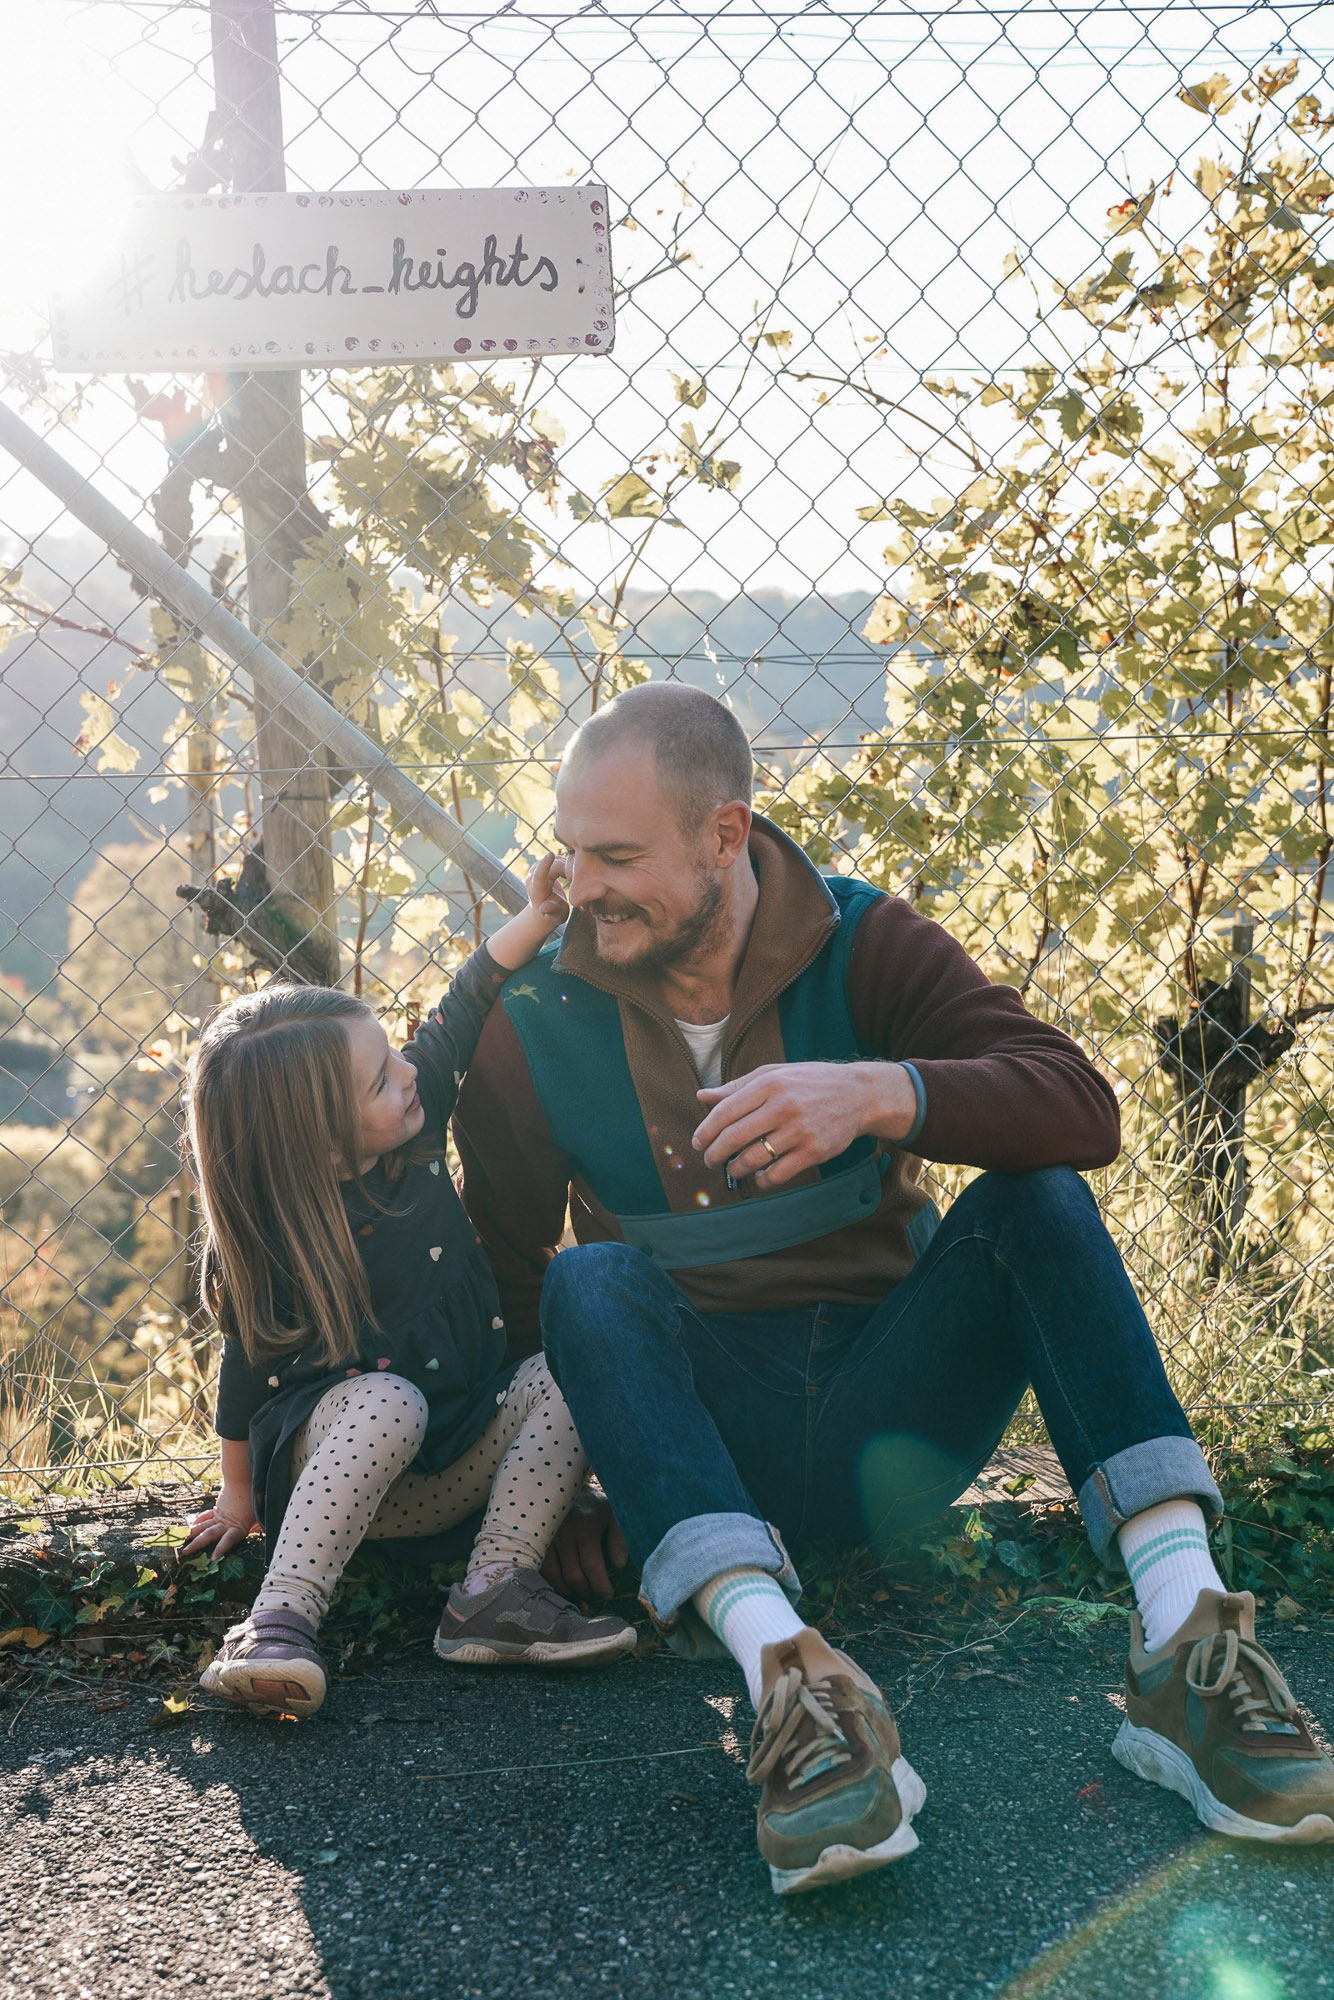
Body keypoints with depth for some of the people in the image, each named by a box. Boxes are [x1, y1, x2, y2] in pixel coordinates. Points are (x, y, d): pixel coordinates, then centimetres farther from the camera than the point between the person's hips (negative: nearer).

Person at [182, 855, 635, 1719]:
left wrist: (538, 917, -7)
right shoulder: (275, 1235, -16)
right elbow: (252, 1366, -4)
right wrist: (241, 1495, 6)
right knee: (388, 1400, -37)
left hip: (460, 1465, 5)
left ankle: (494, 1591, -26)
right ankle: (279, 1626, -41)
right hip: (333, 1455, -5)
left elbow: (463, 1012, 2)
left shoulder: (414, 1134, -6)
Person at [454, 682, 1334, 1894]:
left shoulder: (860, 944, -4)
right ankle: (790, 1680, -47)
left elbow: (1083, 1109, -19)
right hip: (695, 1448, 0)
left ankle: (1187, 1642, -34)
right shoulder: (538, 1024, -2)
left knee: (1033, 1190, -21)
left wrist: (877, 1093, -35)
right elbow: (501, 1279, 3)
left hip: (885, 1437, 1)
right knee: (592, 1282, -28)